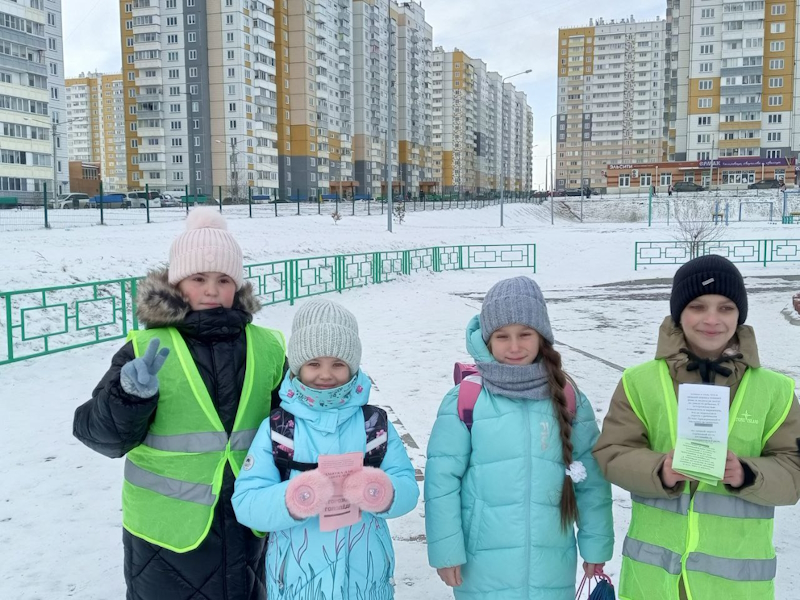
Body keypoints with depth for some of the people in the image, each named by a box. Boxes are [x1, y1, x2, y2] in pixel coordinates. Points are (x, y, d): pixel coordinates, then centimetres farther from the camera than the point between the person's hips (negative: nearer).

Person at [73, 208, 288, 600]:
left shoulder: (267, 348, -1)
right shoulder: (146, 350, -10)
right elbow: (104, 435, -13)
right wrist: (131, 393, -30)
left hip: (247, 525, 3)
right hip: (167, 530, -2)